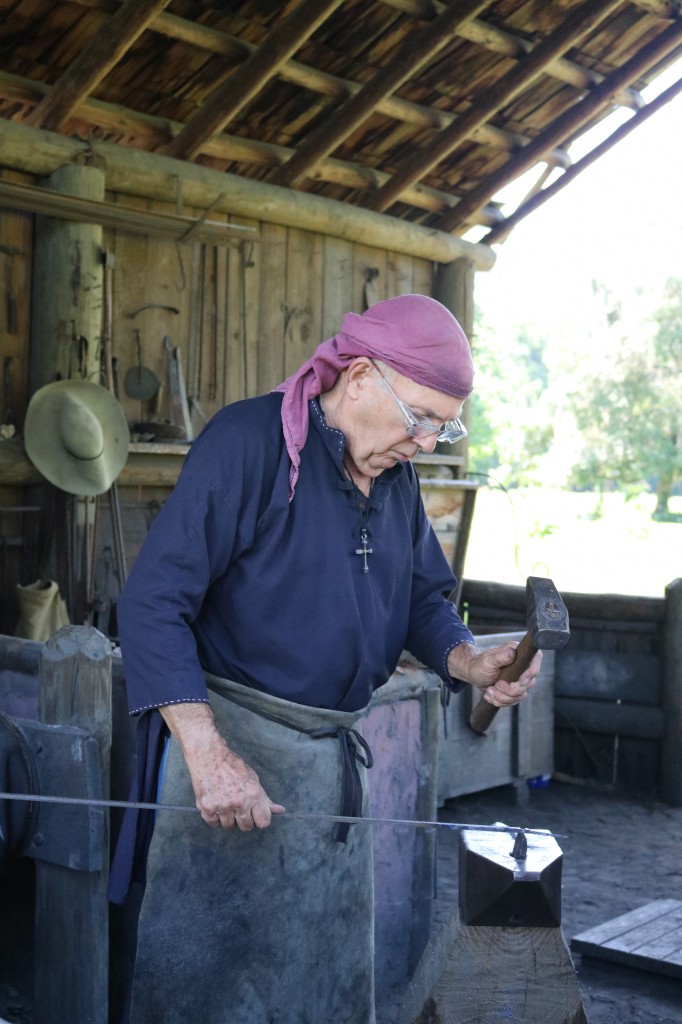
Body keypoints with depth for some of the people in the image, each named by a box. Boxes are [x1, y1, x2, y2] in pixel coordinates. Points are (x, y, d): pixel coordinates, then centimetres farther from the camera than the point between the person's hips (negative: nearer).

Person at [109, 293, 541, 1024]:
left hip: (336, 754, 7)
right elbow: (153, 602, -21)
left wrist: (469, 663, -6)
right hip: (229, 737, -7)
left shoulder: (398, 477, 7)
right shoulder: (248, 441, -17)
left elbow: (423, 598, 17)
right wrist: (208, 751, -28)